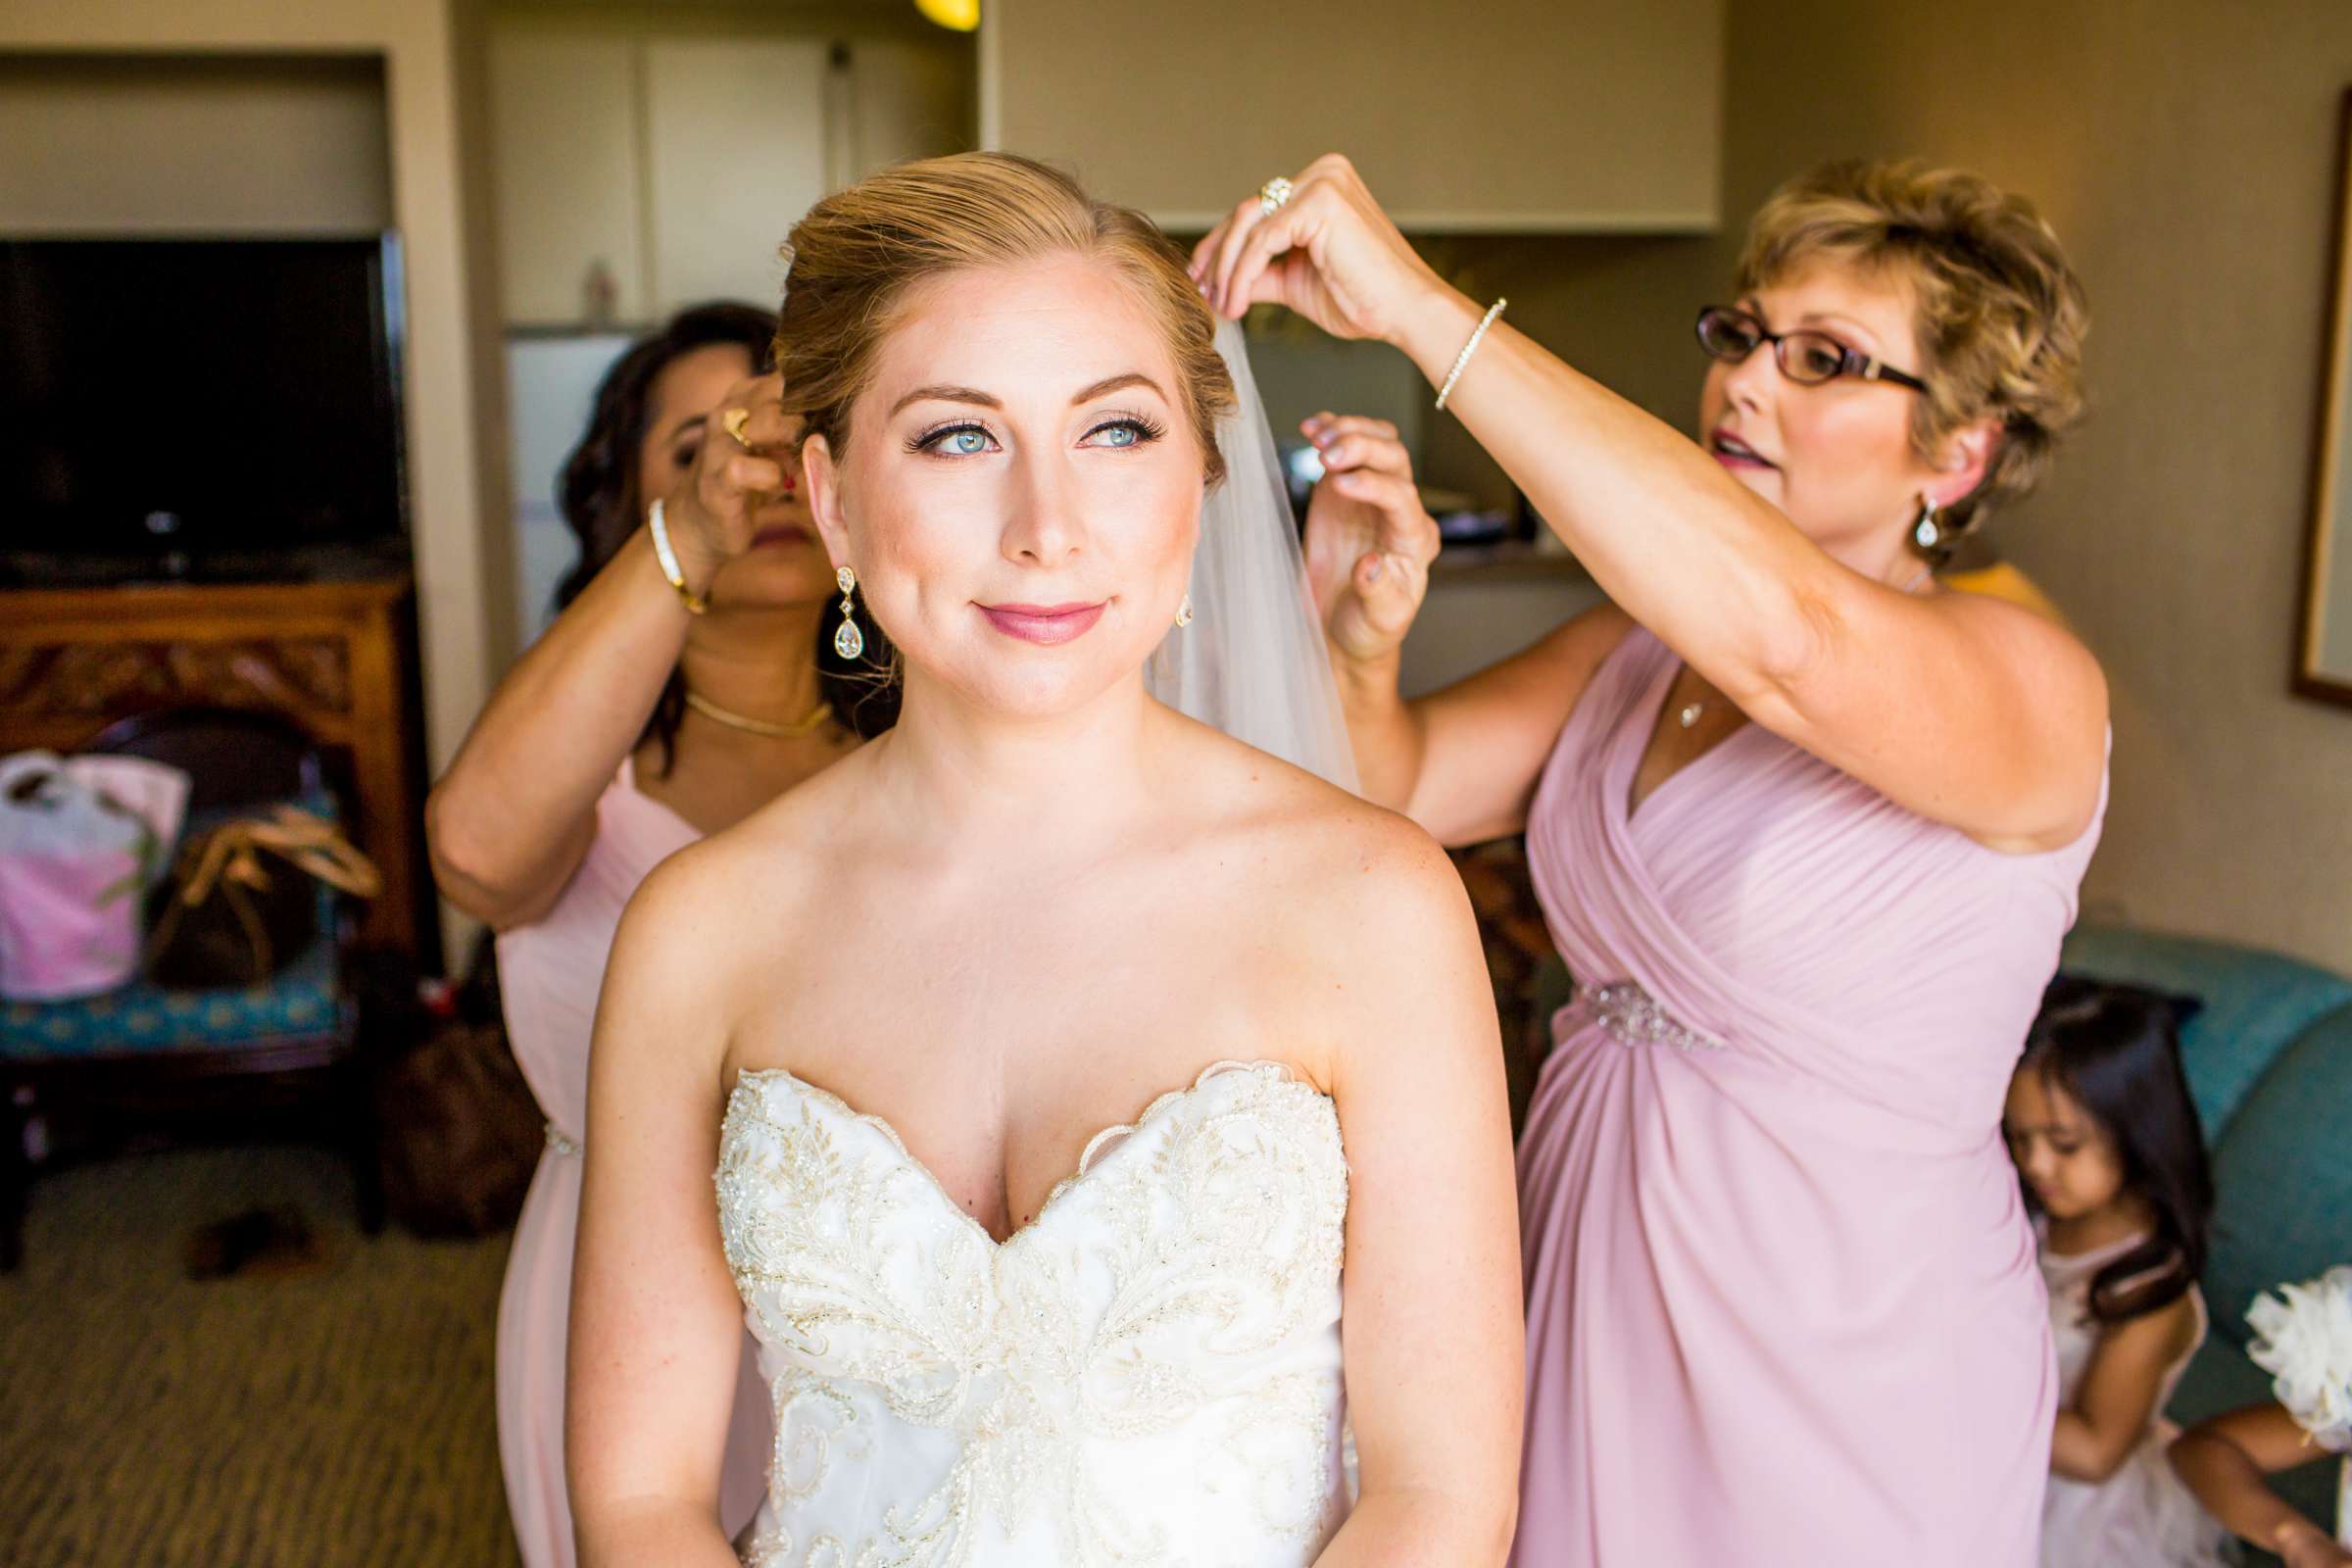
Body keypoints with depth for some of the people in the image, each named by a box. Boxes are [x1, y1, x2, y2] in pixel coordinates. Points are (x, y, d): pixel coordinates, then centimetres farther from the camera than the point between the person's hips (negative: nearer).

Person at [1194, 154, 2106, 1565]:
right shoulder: (1636, 650, 4)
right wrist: (1360, 637, -23)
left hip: (1844, 1363, -5)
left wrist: (1420, 308, -40)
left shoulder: (2028, 682, -18)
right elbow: (1397, 788, 1)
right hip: (1589, 1290, 6)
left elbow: (1787, 631, -39)